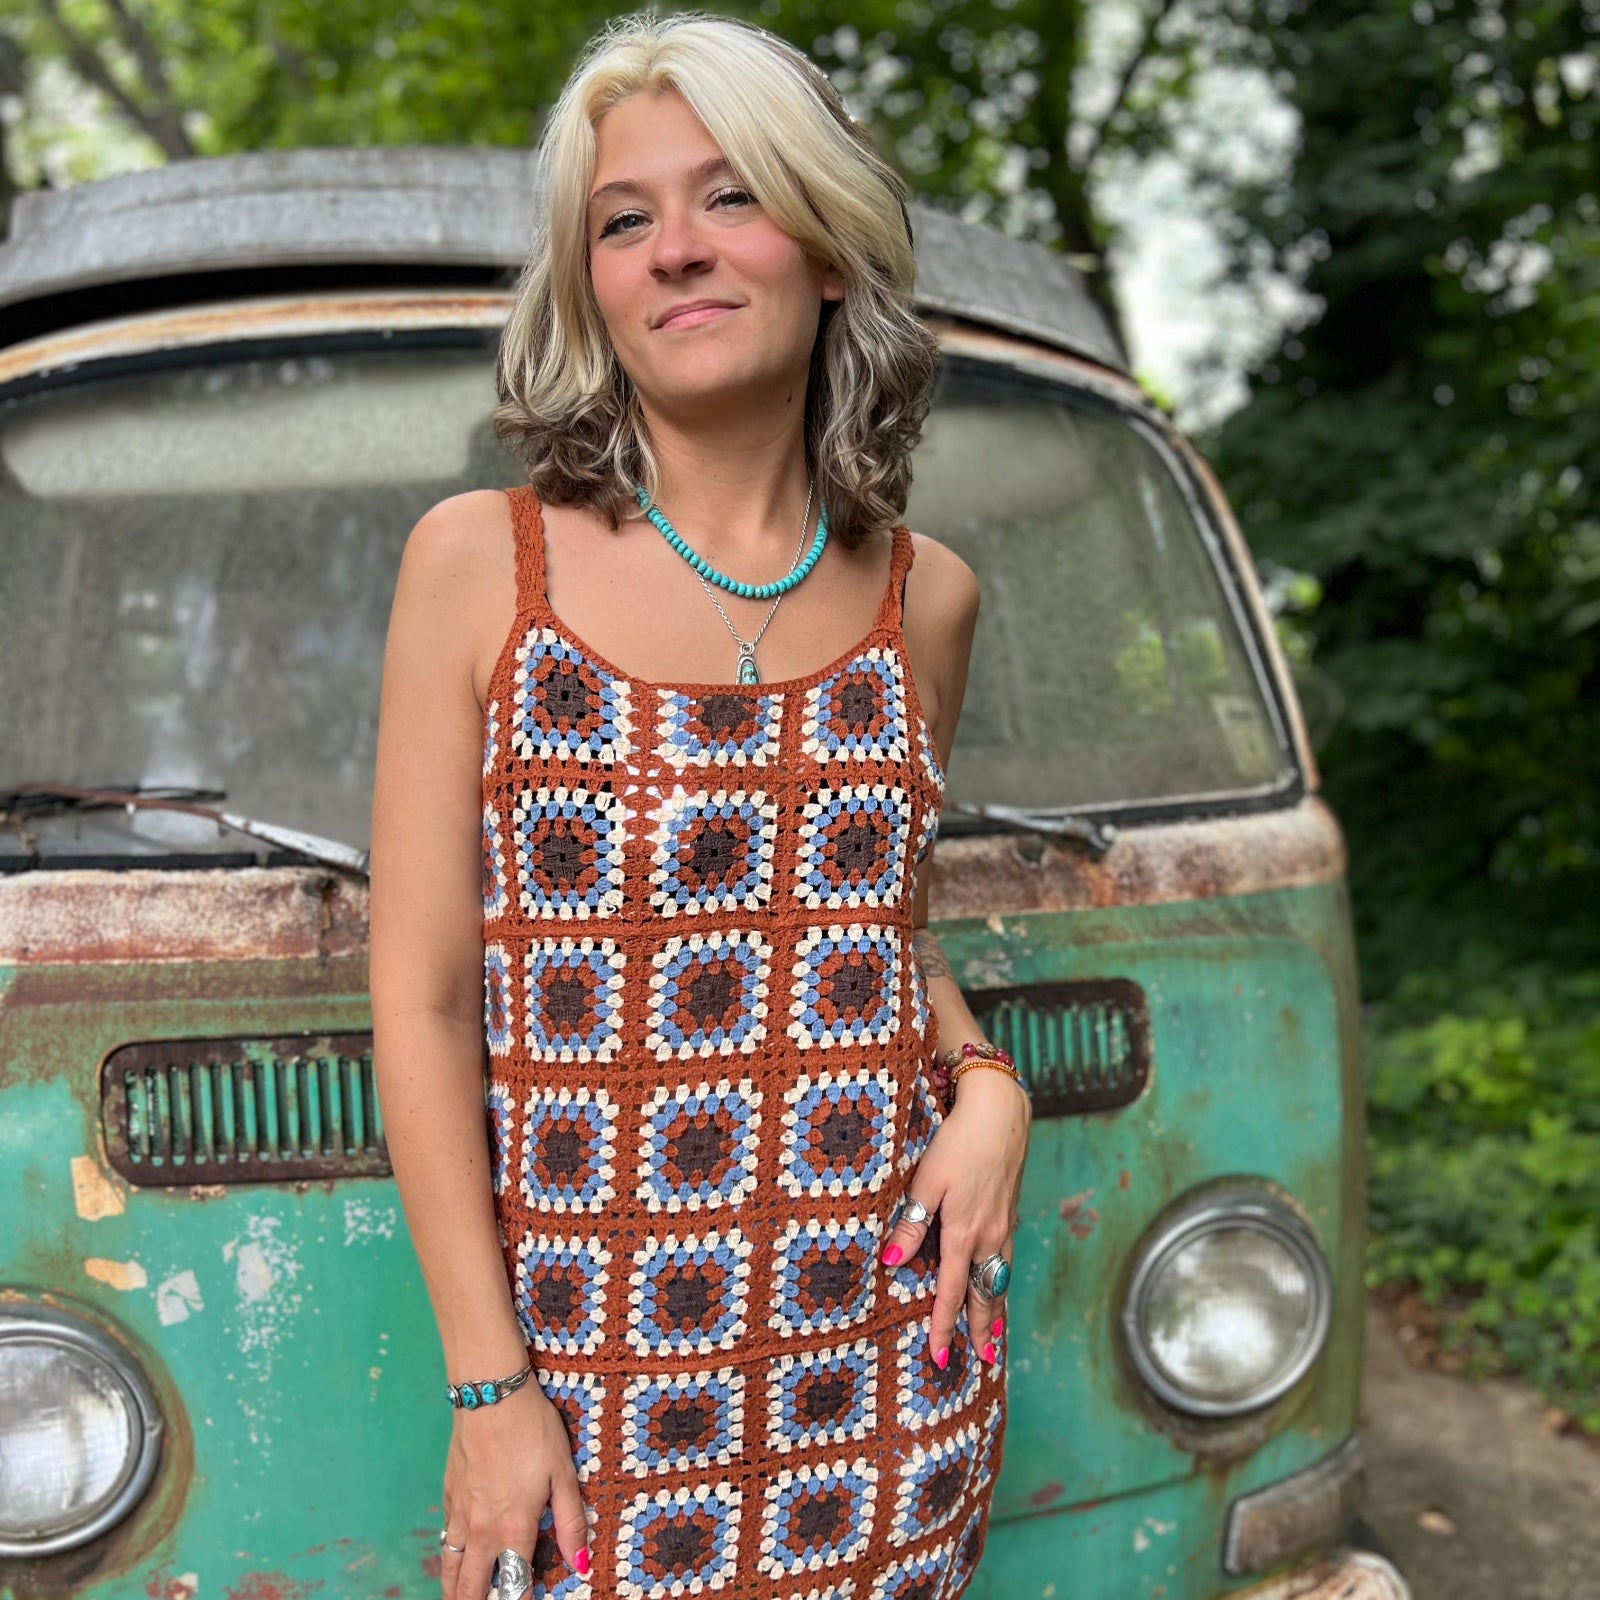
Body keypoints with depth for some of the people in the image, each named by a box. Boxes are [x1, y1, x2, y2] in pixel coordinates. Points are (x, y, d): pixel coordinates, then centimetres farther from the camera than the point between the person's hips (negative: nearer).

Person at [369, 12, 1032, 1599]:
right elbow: (420, 1000, -5)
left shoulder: (923, 595, 3)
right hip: (590, 1362, -2)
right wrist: (487, 1383, -7)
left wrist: (986, 1080, -1)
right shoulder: (479, 562, -5)